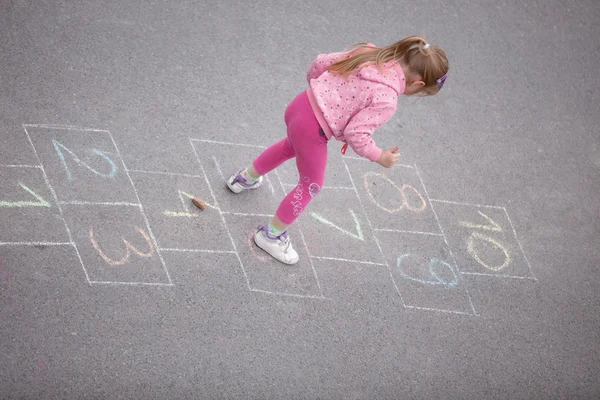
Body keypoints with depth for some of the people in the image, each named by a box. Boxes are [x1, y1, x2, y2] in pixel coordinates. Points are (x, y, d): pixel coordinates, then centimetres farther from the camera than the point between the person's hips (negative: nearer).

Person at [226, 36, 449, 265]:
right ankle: (271, 235, 32)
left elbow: (320, 63, 5)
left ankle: (246, 178, 60)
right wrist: (379, 156, -6)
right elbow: (356, 134, -22)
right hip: (312, 131, -8)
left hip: (300, 104, 8)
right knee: (311, 186, 16)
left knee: (290, 147, 39)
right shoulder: (387, 101, -20)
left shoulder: (370, 53, 1)